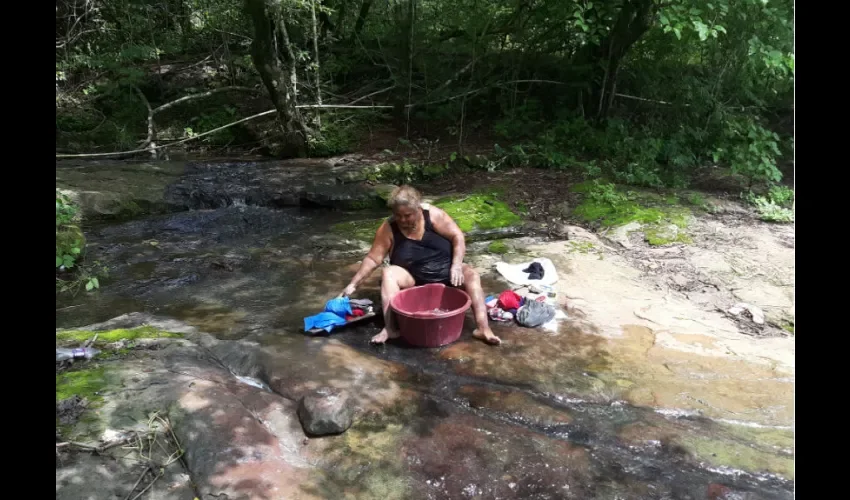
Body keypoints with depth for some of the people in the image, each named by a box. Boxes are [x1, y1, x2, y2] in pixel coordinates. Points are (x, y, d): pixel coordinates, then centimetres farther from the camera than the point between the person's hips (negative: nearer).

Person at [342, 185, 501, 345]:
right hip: (412, 278, 0)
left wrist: (456, 265, -24)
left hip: (444, 272, 1)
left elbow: (457, 237, -12)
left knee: (472, 275, -25)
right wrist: (353, 284, -15)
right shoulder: (388, 229, -12)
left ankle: (483, 328, -33)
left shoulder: (432, 214, -14)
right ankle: (390, 328, -37)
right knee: (389, 273, -29)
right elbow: (372, 259, -9)